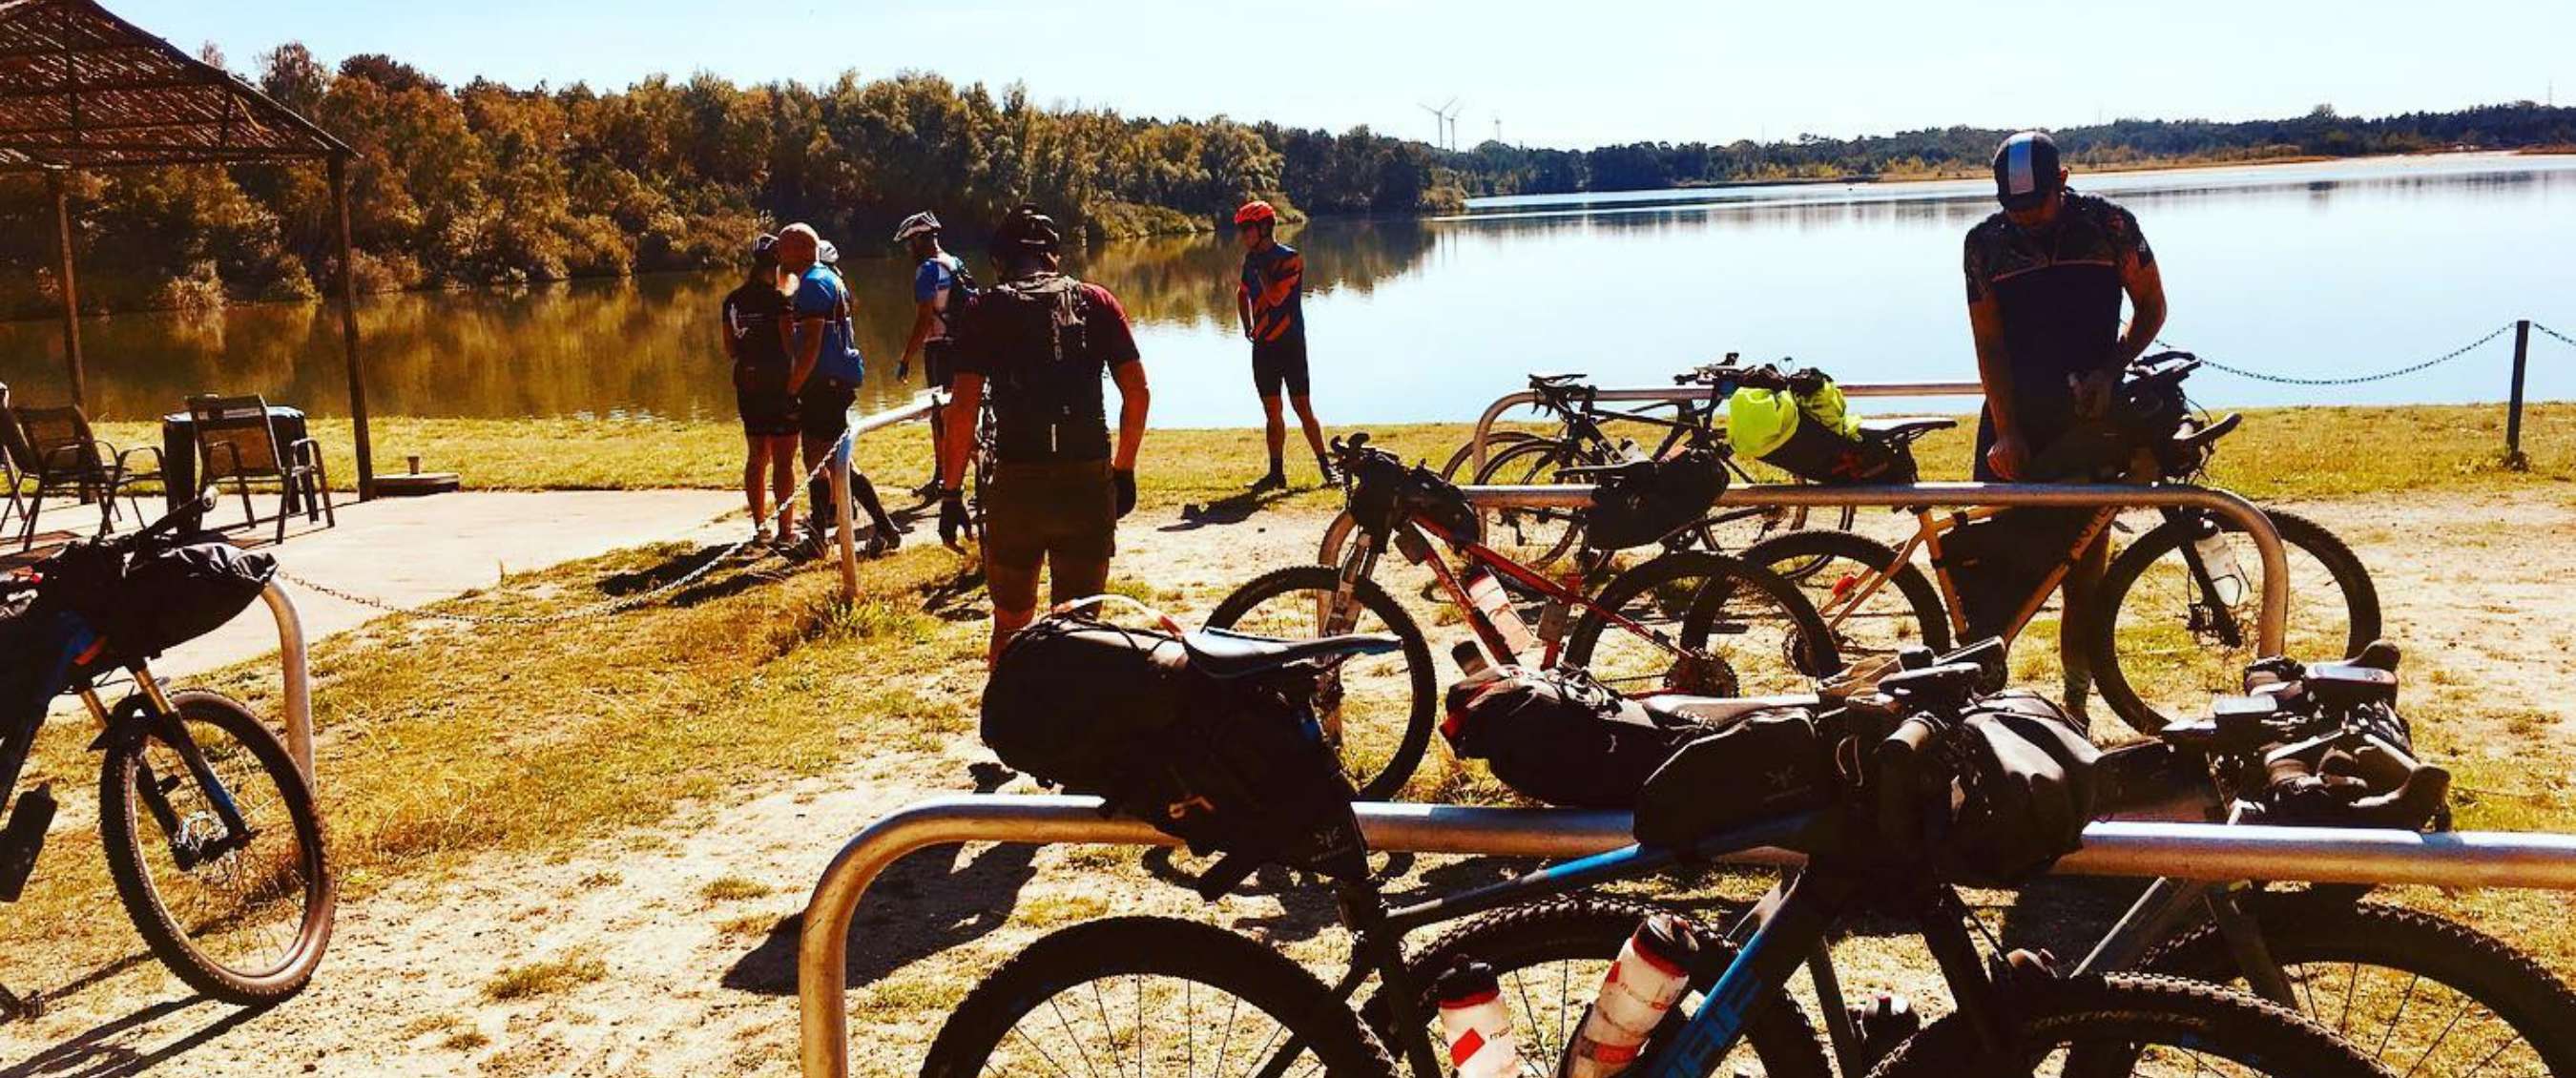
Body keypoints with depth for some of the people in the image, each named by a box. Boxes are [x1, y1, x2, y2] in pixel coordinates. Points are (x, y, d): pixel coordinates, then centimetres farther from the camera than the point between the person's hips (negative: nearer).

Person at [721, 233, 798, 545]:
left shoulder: (732, 301, 6)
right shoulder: (777, 298, -13)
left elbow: (730, 350, 12)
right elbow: (790, 345, -15)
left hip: (747, 385, 6)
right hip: (779, 385, -6)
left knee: (757, 457, 14)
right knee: (784, 460, 0)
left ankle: (760, 527, 18)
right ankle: (786, 528, 2)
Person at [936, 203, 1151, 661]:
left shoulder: (985, 309, 2)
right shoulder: (1097, 302, 8)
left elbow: (963, 407, -6)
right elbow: (1137, 391, 3)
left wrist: (950, 492, 0)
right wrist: (1124, 470, 13)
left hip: (1018, 482, -1)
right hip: (1090, 482, 2)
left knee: (1011, 624, 15)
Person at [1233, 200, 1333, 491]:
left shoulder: (1291, 258, -11)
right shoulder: (1252, 259, 9)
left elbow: (1276, 296, -24)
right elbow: (1242, 293, 27)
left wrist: (1260, 267, -14)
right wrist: (1247, 326, 18)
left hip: (1290, 344, -6)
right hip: (1263, 345, 6)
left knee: (1303, 409, -5)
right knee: (1272, 412, 8)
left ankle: (1326, 467, 4)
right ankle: (1276, 473, 12)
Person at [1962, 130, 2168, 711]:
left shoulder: (2109, 224, -5)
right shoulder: (1985, 242, -3)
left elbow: (2151, 305, 5)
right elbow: (1988, 341, -4)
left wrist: (2111, 368, -12)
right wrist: (2007, 431, -11)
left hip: (2091, 405, 0)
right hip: (2016, 411, 1)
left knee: (2086, 551, 2)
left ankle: (2076, 693, 12)